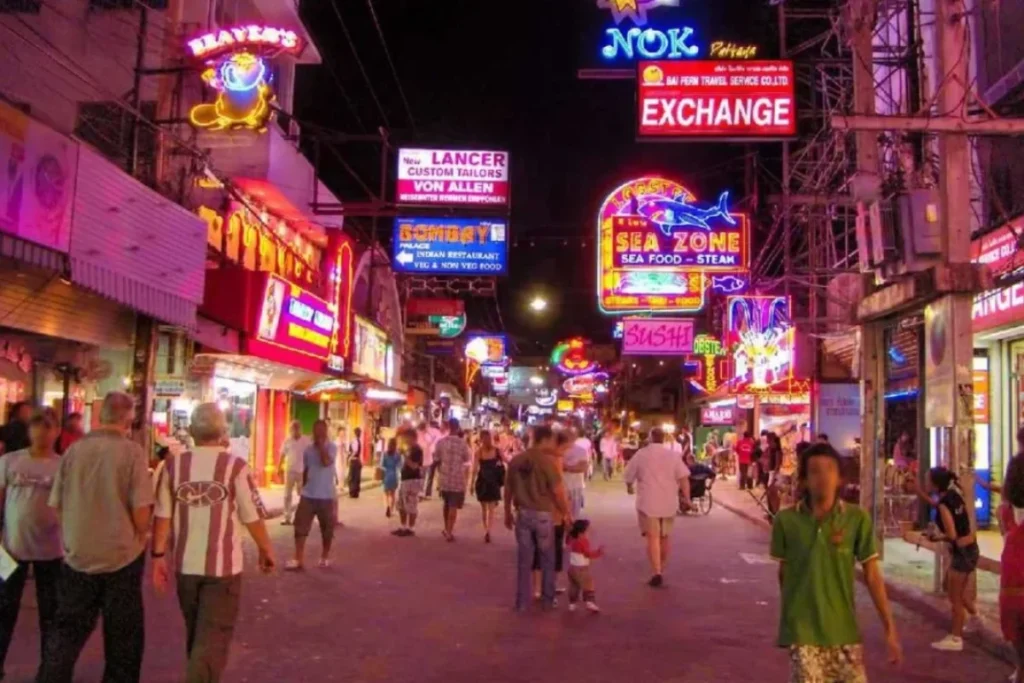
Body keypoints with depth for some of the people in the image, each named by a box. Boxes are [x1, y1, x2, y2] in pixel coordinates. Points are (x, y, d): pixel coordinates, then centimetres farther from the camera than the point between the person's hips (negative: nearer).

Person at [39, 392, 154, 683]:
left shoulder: (74, 450, -4)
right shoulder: (132, 452, -14)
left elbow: (56, 505, 5)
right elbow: (141, 509, -15)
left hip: (78, 555, 3)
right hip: (122, 556, -3)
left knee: (67, 631, 16)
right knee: (122, 634, 13)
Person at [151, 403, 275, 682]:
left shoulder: (173, 465, -1)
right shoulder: (235, 467, -10)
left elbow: (162, 515, -2)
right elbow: (252, 517, -7)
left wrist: (158, 555, 6)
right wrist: (266, 549, 7)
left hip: (185, 563, 4)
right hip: (223, 565, -4)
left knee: (196, 634, 22)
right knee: (213, 637, 2)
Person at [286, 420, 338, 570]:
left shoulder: (331, 448, -8)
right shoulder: (308, 449, 6)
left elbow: (326, 462, -27)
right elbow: (305, 470, 15)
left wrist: (321, 445, -19)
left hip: (326, 496, -3)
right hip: (308, 495, 3)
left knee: (327, 529, 8)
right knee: (301, 526, -3)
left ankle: (325, 557, 25)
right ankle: (299, 560, 1)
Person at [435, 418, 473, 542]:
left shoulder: (440, 442, -5)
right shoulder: (462, 443, -9)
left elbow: (436, 460, 0)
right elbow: (467, 460, 5)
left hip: (444, 478, 3)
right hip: (457, 479, -3)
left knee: (447, 504, 21)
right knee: (453, 506, 2)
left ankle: (447, 529, 32)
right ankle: (449, 532, -2)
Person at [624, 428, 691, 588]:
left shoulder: (641, 454, -1)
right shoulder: (673, 455, 4)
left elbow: (629, 476, 7)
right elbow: (684, 478, -4)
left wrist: (630, 487, 27)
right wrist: (686, 498, 0)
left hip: (648, 503, -3)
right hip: (668, 503, 3)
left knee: (653, 538, -5)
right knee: (664, 538, 16)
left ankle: (656, 573, -18)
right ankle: (661, 570, 27)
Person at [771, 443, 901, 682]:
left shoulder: (857, 519, -6)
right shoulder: (786, 520, -7)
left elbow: (872, 575, -1)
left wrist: (889, 628, -2)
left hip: (844, 630, 1)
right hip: (802, 631, -1)